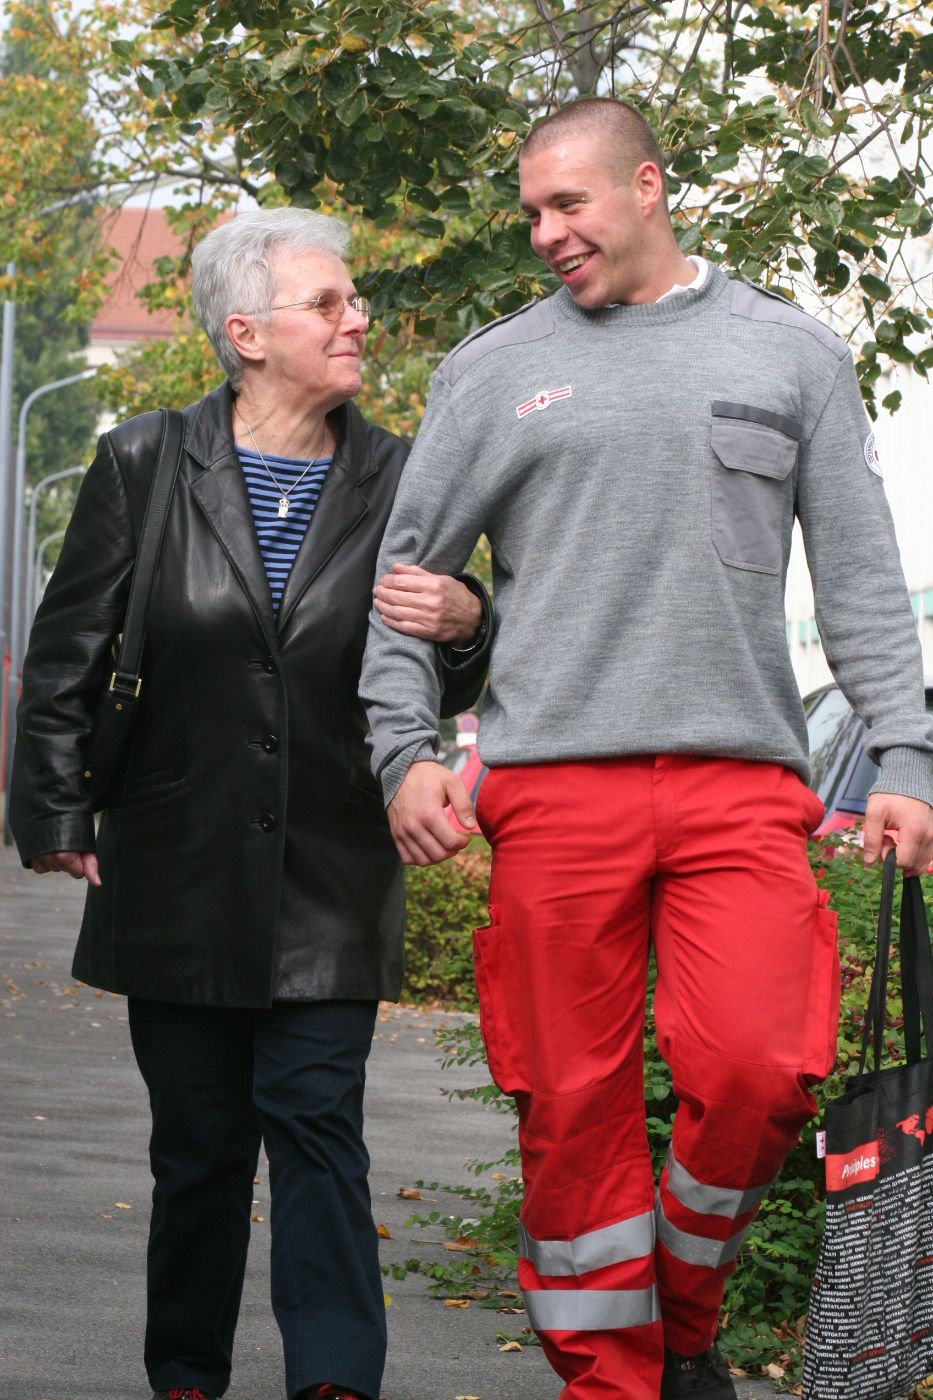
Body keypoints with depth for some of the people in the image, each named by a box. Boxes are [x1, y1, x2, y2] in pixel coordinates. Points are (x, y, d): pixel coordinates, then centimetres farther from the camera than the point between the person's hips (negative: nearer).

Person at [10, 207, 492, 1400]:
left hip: (332, 877, 0)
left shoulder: (394, 480, 3)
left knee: (316, 1120, -8)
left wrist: (462, 626, -13)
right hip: (178, 873, 0)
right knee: (197, 1141, 8)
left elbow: (438, 692, 10)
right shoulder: (145, 464, -1)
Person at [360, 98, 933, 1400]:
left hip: (744, 781, 0)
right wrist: (406, 752, 2)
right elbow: (406, 571, 14)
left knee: (760, 1071, -15)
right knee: (574, 1104, 0)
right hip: (554, 783, 1)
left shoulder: (792, 352, 12)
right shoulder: (493, 369, 12)